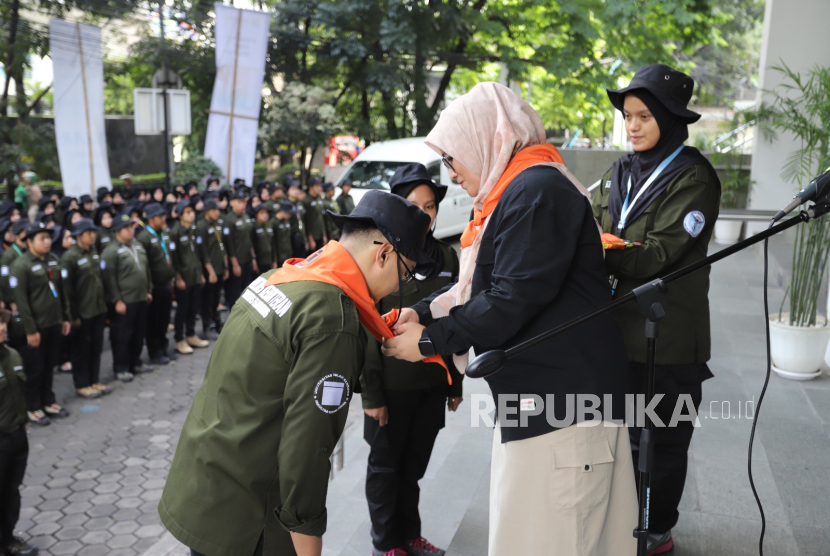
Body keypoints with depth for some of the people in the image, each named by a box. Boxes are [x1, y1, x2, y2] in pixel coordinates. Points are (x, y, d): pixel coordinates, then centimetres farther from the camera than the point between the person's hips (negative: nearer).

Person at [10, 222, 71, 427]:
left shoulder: (53, 260, 8)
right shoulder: (21, 266, -14)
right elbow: (20, 300, -16)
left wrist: (65, 317, 13)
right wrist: (30, 330, -17)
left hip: (54, 324, 6)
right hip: (36, 327, -6)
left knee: (50, 366, 17)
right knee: (35, 369, 6)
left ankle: (48, 402, 30)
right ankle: (33, 408, 20)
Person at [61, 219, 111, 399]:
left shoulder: (94, 253, 9)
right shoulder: (70, 257, -14)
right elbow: (67, 288, -16)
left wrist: (104, 303, 15)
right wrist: (73, 315, -15)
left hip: (98, 309, 7)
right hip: (82, 312, -7)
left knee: (96, 347, 14)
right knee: (81, 350, 6)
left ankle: (94, 381, 26)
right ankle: (82, 385, 17)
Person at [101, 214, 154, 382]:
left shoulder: (137, 246, 13)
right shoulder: (111, 251, -13)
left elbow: (146, 270, 21)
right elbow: (109, 278, -16)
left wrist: (148, 290, 18)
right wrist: (117, 301, -17)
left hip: (141, 299, 8)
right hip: (124, 302, -8)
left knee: (138, 333, 15)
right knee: (122, 335, 0)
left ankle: (135, 362, 28)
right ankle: (120, 368, 9)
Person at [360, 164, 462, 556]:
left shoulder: (446, 257, 4)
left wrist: (456, 383, 10)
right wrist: (371, 393, -13)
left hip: (433, 382, 4)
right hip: (392, 385, -4)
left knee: (414, 464, 17)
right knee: (385, 464, 12)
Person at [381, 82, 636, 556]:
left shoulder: (537, 191, -16)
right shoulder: (514, 191, 18)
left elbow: (512, 299, -22)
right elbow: (481, 284, 19)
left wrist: (430, 340, -12)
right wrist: (423, 312, 5)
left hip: (563, 397, -11)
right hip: (535, 394, 11)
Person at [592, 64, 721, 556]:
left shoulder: (693, 177, -11)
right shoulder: (621, 172, 9)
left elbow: (658, 255, -20)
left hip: (667, 336, -6)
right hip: (620, 328, 6)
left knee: (661, 440, 10)